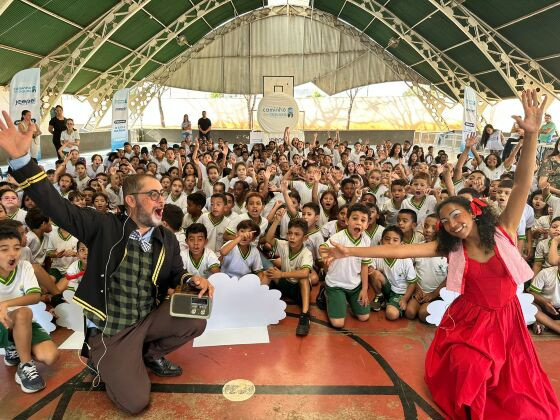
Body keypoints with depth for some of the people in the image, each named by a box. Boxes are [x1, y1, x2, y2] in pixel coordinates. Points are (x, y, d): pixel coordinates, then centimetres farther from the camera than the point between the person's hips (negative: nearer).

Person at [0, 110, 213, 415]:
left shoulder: (168, 240, 1)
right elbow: (57, 207, -20)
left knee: (196, 321, -18)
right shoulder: (104, 228, -13)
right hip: (109, 330, -5)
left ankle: (151, 354, 12)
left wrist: (192, 280, -11)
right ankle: (105, 362, 18)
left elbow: (174, 277, 14)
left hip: (149, 320, 5)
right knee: (135, 402, -15)